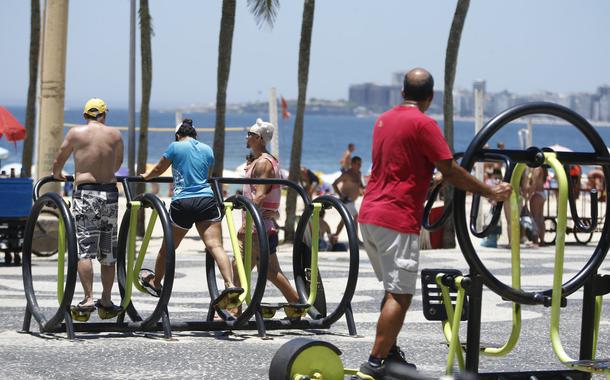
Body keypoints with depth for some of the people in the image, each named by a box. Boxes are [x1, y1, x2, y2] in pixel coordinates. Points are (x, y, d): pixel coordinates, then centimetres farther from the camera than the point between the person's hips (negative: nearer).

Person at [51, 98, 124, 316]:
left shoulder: (76, 133, -1)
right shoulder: (115, 135, 7)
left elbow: (59, 161, 10)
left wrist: (57, 175, 33)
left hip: (85, 193, -3)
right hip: (110, 192, 3)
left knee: (84, 249, -3)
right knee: (108, 251, 11)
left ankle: (88, 298, -13)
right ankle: (106, 300, 17)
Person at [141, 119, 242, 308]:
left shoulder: (175, 147, 5)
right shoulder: (207, 149, 16)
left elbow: (158, 169, 18)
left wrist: (145, 176, 39)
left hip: (182, 202, -2)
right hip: (207, 200, 2)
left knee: (168, 248, 15)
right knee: (215, 246, -11)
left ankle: (155, 283, 35)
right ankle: (230, 285, -30)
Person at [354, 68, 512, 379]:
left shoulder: (384, 119, 16)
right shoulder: (423, 124, -10)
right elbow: (450, 171, -9)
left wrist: (433, 178, 45)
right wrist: (491, 193, 1)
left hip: (368, 216, 9)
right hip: (397, 219, -9)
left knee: (395, 290, 21)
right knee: (400, 295, -7)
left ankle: (389, 354, 24)